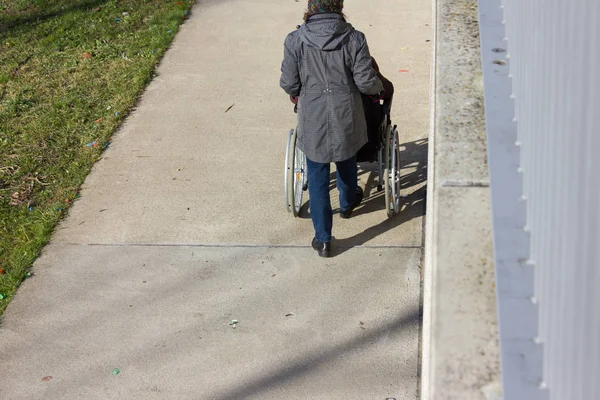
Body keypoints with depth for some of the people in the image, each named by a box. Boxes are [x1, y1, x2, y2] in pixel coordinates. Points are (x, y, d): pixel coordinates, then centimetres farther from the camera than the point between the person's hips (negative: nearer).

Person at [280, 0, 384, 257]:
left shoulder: (295, 41, -13)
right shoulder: (354, 39, -13)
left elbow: (289, 84, -6)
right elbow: (365, 81, -10)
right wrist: (379, 90, 13)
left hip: (312, 119, -1)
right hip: (346, 117, 1)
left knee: (317, 178, 11)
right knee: (346, 162, 29)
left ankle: (323, 239, 16)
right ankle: (347, 204, 56)